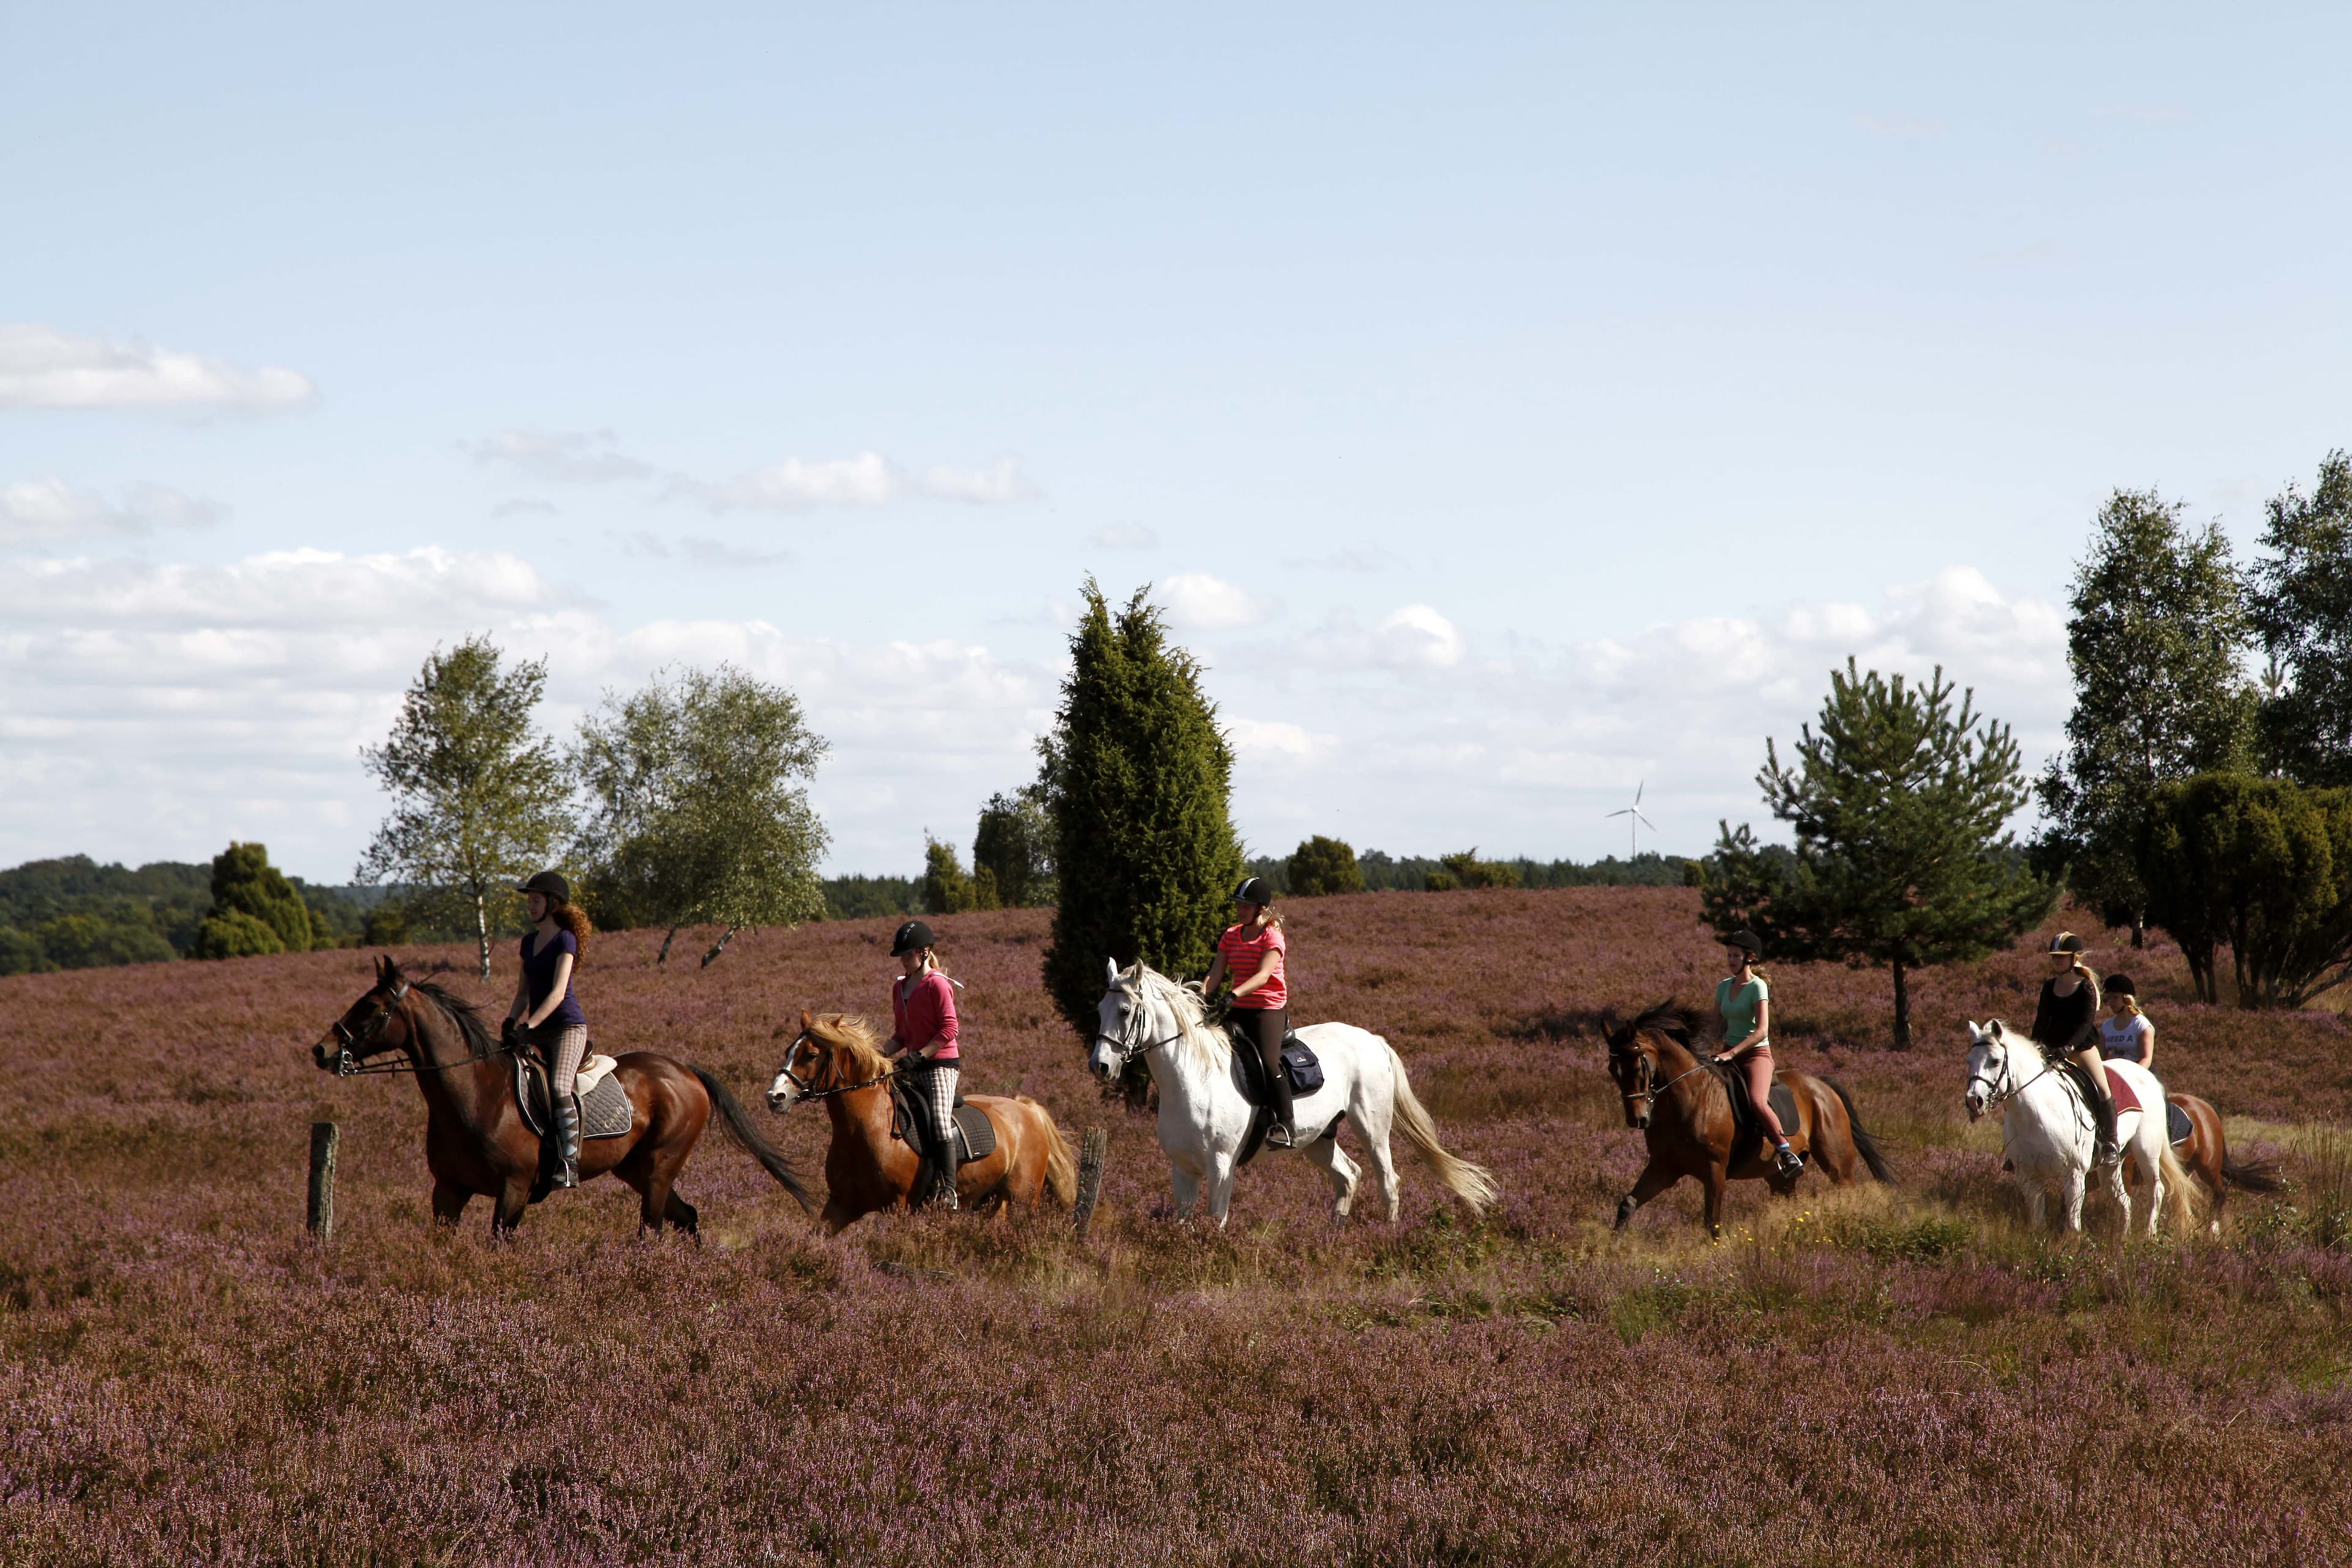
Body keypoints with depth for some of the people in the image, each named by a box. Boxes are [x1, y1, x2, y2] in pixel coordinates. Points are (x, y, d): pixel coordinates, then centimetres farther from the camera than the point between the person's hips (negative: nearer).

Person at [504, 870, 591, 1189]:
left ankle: (570, 1165, -29)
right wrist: (511, 1022, 4)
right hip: (538, 1029, 9)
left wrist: (529, 1025, -26)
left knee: (559, 1088, -26)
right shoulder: (529, 941, 16)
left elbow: (558, 992, -18)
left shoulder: (565, 940, -8)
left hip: (568, 1025, -9)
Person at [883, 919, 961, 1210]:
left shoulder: (937, 984, -9)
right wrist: (884, 1056, 4)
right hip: (913, 1066, 9)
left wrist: (919, 1056, -20)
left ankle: (947, 1190, -24)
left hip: (941, 1062, -9)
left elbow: (950, 1029, -14)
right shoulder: (899, 987, 14)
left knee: (940, 1121, -20)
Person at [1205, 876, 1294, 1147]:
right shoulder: (1231, 936, 12)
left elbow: (1263, 975, -21)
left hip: (1269, 1009, -7)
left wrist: (1235, 994, -36)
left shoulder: (1272, 937, -7)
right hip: (1238, 1011, 7)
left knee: (1268, 1061, -27)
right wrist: (1200, 997, -15)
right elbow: (1216, 973, 4)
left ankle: (1286, 1125, -25)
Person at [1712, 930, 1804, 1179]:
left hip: (1757, 1053, -7)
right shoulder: (1724, 986, 11)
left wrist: (1732, 1053, -24)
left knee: (1757, 1101, -31)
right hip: (1729, 1054, 7)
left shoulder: (1757, 986, -10)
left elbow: (1762, 1031, -19)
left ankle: (1786, 1152, -24)